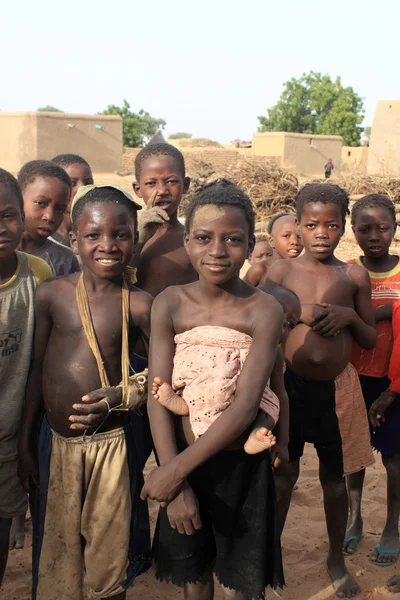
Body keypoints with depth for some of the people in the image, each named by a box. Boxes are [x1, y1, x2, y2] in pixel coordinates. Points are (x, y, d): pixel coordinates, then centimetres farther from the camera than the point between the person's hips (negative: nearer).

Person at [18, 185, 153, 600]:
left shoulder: (139, 305, -9)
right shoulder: (51, 294, -4)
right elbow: (36, 370, 2)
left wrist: (121, 395, -20)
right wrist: (25, 443, 5)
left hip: (113, 444, -2)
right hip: (56, 441, 2)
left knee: (110, 552, 12)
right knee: (56, 555, 15)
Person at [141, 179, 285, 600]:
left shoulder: (263, 310, -16)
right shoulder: (170, 303, -9)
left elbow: (245, 407, -21)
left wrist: (174, 471, -21)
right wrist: (176, 483, -19)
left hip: (242, 465, -2)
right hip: (181, 459, 2)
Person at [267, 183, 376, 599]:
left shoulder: (355, 277, 0)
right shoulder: (281, 271, -3)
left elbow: (371, 341, 5)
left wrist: (349, 316, -14)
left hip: (337, 388, 1)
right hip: (290, 383, -1)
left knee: (334, 477, 15)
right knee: (284, 474, 12)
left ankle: (337, 559, 34)